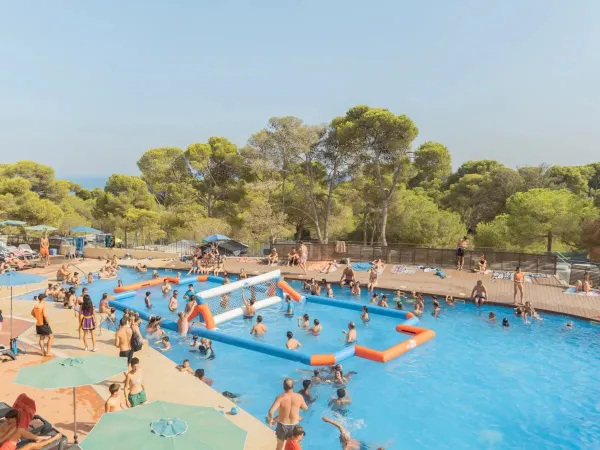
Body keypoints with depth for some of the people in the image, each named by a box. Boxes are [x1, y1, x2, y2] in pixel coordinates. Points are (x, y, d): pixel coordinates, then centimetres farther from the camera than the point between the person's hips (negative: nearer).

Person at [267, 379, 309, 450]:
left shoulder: (280, 397, -23)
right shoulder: (299, 397, -14)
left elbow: (271, 411, -32)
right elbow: (306, 408, 4)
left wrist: (270, 420, -12)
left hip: (282, 425, -2)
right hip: (294, 425, 2)